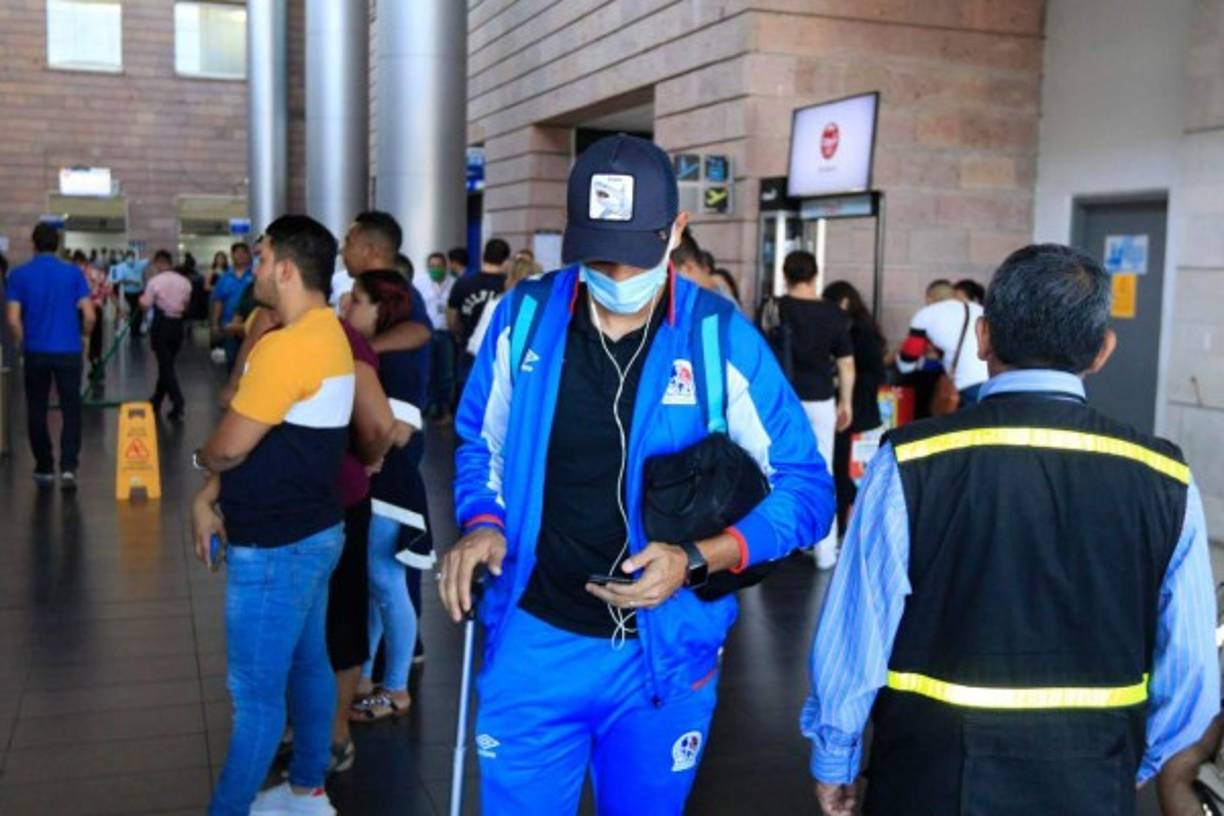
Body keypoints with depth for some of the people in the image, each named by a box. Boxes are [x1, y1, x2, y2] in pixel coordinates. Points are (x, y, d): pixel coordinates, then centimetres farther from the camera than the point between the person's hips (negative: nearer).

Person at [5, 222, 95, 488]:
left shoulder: (19, 275, -3)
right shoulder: (73, 273, -2)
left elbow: (13, 319, -8)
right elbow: (89, 316, -7)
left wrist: (22, 343, 10)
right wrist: (83, 336, 13)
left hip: (36, 352, 0)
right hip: (69, 351, 0)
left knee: (37, 412, 13)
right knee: (71, 411, 2)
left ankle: (45, 468, 20)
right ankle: (68, 467, -12)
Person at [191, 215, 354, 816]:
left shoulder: (287, 346, -23)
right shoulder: (326, 333, 9)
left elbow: (229, 448, -18)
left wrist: (200, 459, 5)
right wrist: (208, 498, 6)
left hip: (275, 546, -10)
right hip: (311, 530, 10)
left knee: (255, 691, 2)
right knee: (307, 664, 19)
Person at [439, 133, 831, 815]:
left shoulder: (722, 337, -13)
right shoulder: (526, 315, -6)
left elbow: (805, 488, -8)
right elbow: (481, 443, 10)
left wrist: (697, 559, -22)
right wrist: (483, 522, -10)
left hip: (664, 652, 0)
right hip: (534, 640, 1)